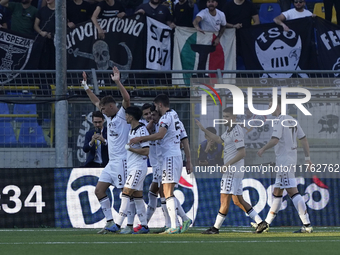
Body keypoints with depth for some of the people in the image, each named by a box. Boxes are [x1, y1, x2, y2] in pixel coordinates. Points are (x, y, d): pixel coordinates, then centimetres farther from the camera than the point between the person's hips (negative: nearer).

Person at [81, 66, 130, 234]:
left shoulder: (122, 115, -7)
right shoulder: (109, 117, 17)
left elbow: (127, 99, -25)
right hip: (111, 162, 9)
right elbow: (96, 102, 30)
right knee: (99, 190, 5)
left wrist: (117, 82, -29)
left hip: (121, 160, -9)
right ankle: (110, 222, 7)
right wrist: (86, 86, 33)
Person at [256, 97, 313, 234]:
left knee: (293, 191, -13)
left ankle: (307, 225, -19)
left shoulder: (279, 122, -12)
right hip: (292, 159, 10)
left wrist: (263, 149, -9)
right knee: (277, 191, 17)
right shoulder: (292, 121, 14)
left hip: (284, 160, -10)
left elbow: (275, 140, -24)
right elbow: (304, 139, 15)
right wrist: (307, 157, 18)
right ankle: (267, 223, 26)